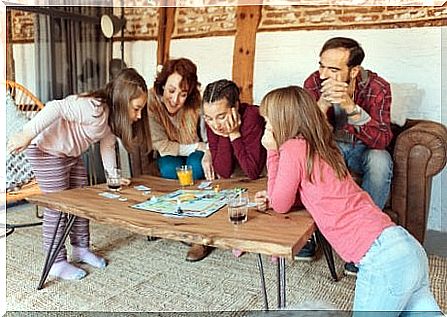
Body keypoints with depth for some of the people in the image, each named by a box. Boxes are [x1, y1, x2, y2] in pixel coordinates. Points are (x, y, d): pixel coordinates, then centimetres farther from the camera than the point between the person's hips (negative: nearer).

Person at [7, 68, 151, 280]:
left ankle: (81, 249, 28)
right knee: (57, 207, -4)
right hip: (46, 150, -10)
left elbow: (107, 145, 7)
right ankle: (57, 263, 9)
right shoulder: (94, 109, -31)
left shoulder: (113, 116, -1)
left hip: (71, 154, 10)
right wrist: (27, 134, -42)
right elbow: (56, 109, -38)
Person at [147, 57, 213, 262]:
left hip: (195, 154, 1)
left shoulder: (197, 102, -22)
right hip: (168, 156, 0)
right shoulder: (151, 101, -24)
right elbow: (163, 146, -21)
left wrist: (207, 152, -36)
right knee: (170, 169, -32)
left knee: (196, 167, -31)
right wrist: (199, 146, -25)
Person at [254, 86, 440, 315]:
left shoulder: (293, 148, -10)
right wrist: (271, 198, 10)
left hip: (382, 258, -9)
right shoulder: (322, 147, 16)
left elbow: (281, 206, 2)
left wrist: (272, 151, 3)